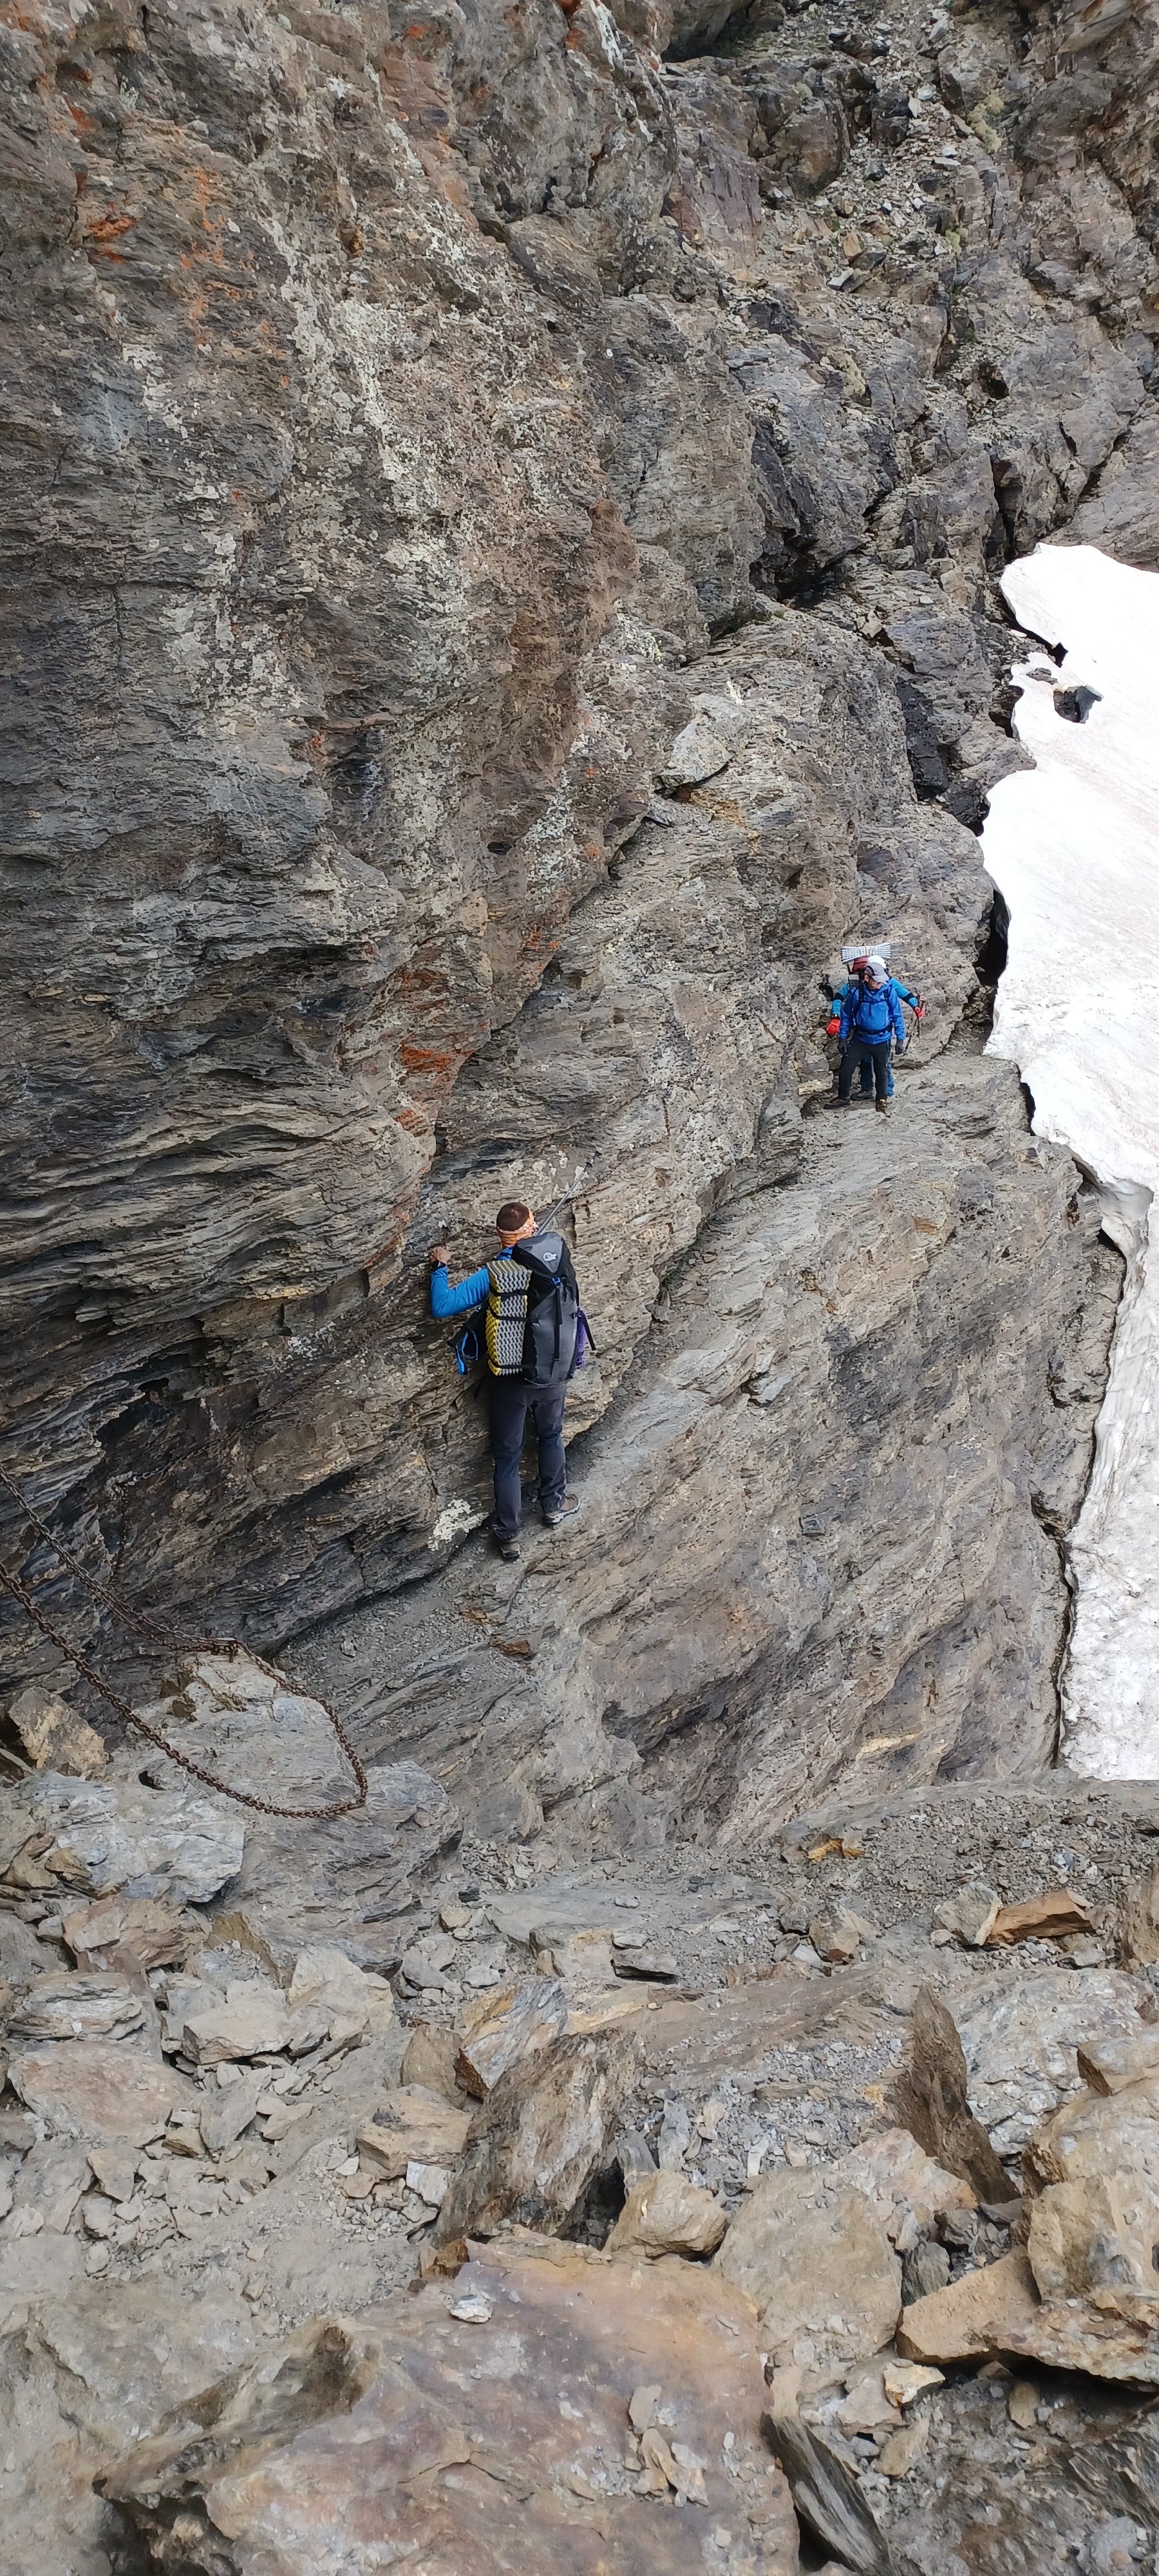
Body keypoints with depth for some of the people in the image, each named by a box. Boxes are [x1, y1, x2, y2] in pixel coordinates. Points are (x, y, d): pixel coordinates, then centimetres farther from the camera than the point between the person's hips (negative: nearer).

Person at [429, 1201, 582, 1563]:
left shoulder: (493, 1275, -21)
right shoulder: (558, 1254, -12)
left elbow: (441, 1307, -19)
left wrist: (439, 1267, -6)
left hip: (510, 1383, -3)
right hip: (554, 1376, 3)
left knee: (507, 1457, 14)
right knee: (551, 1437, 30)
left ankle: (508, 1535, 24)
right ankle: (554, 1505, 47)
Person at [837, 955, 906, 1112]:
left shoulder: (889, 991, -11)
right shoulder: (856, 992, -12)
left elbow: (897, 1016, -2)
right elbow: (847, 1015, 1)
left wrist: (900, 1038, -2)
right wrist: (842, 1037, 2)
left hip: (881, 1040, 0)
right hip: (860, 1039, 0)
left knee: (882, 1073, 12)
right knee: (846, 1069, -1)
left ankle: (881, 1103, 28)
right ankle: (843, 1100, 17)